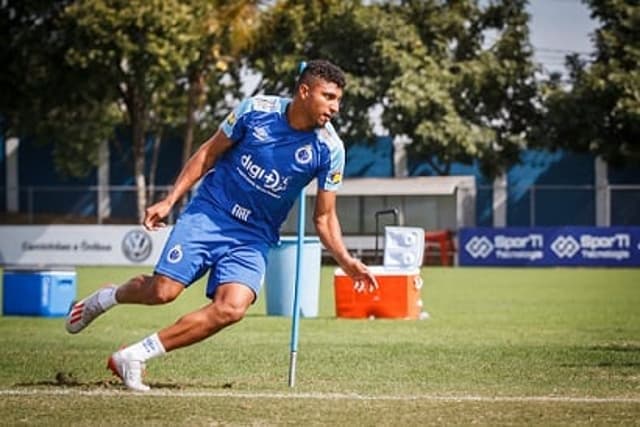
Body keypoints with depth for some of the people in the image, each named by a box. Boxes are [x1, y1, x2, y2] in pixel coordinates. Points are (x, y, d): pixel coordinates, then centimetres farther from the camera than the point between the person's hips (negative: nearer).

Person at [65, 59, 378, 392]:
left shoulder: (329, 149, -7)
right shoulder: (257, 110, -10)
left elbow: (324, 218, 1)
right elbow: (209, 153, 3)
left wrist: (346, 262, -14)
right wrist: (169, 200, -3)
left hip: (254, 237, 1)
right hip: (209, 213, -1)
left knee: (232, 307, -24)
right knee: (163, 291, -16)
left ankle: (133, 357, -12)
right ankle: (108, 297, 21)